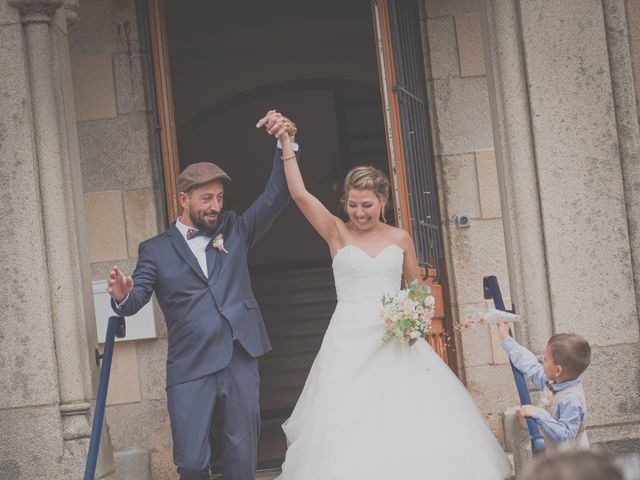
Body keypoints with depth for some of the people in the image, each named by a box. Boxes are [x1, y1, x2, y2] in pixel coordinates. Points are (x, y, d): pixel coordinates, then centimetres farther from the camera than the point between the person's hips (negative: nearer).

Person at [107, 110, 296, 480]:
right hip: (191, 370, -2)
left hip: (241, 365, 2)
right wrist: (122, 297, -27)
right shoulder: (156, 250, 7)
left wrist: (286, 144, -10)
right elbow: (133, 303, -2)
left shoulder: (234, 231, 14)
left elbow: (276, 197, 5)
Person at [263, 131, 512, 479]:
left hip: (396, 341, 2)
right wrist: (286, 143, -12)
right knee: (348, 430, -4)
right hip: (350, 343, -2)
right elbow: (299, 194, -8)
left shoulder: (400, 238, 8)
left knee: (412, 421, -3)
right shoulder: (337, 234, 2)